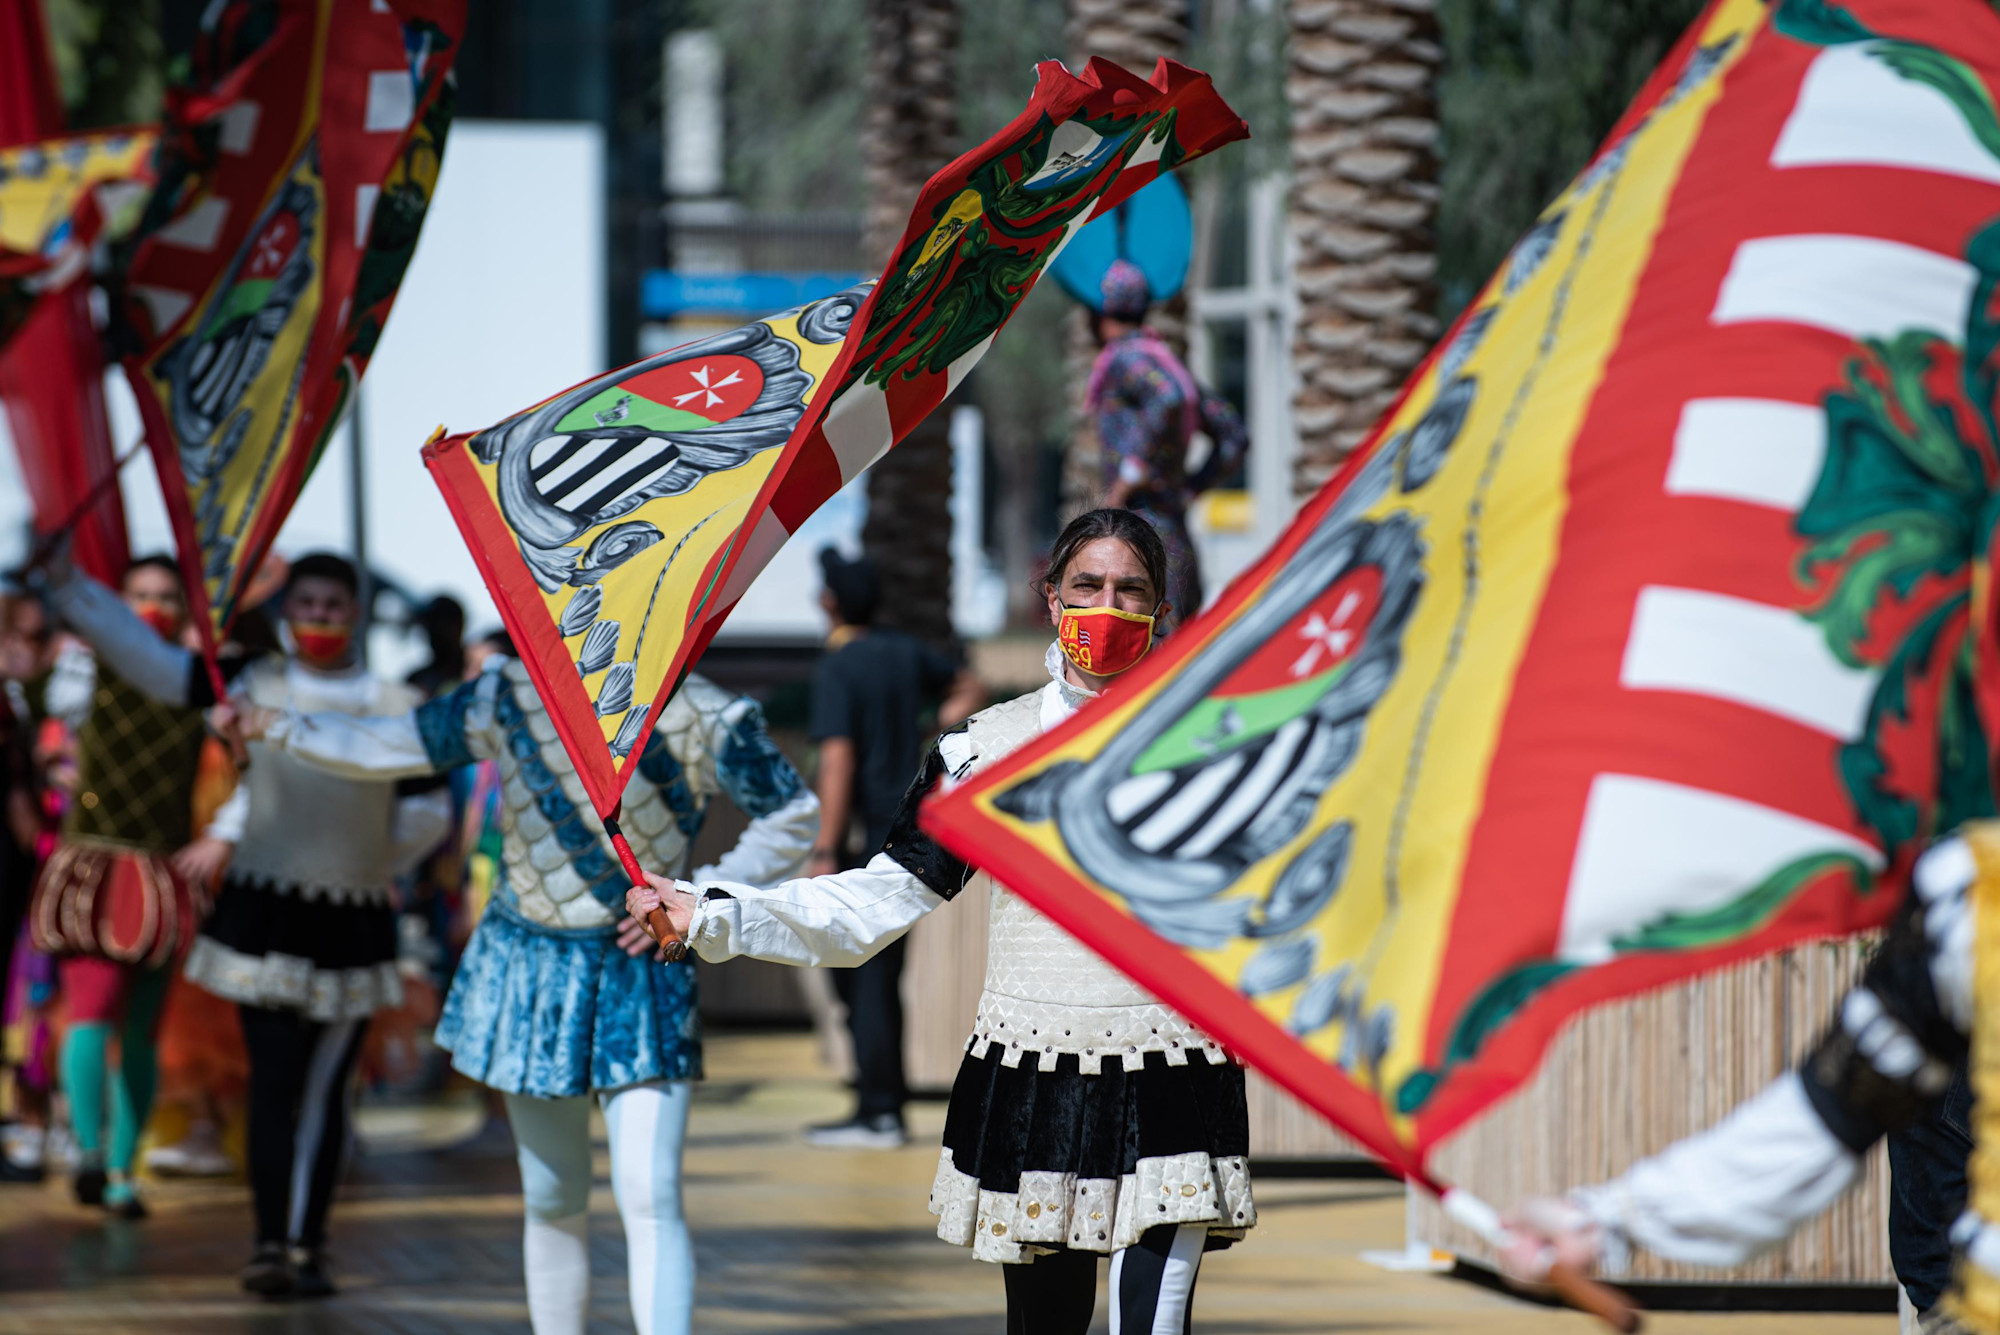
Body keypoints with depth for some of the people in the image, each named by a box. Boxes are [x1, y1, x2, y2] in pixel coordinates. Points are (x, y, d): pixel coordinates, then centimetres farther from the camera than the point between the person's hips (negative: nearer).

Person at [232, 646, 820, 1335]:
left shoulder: (700, 716, -12)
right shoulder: (510, 696, -2)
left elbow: (794, 818, -2)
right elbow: (386, 748, 10)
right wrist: (276, 728, 10)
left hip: (640, 974, -3)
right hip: (532, 968, 4)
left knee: (650, 1199, -16)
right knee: (553, 1200, 10)